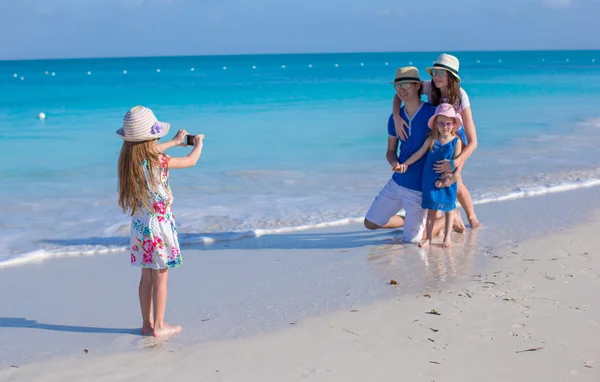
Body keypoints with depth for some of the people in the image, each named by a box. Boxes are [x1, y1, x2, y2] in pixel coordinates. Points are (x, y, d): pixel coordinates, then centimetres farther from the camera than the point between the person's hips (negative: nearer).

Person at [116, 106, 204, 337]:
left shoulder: (128, 159, -1)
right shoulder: (158, 162, -20)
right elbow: (191, 161, -7)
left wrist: (175, 142, 32)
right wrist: (199, 143, 14)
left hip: (139, 226, 7)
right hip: (159, 225, -7)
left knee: (147, 276, 15)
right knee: (161, 277, 3)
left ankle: (147, 324, 23)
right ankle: (159, 326, 10)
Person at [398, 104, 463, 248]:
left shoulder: (456, 141, -6)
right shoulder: (432, 140, -1)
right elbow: (419, 153, 3)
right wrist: (404, 164, 0)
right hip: (431, 180, 1)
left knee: (448, 208, 9)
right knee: (431, 208, 5)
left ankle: (447, 237, 18)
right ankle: (429, 238, 11)